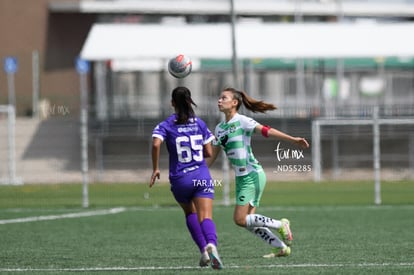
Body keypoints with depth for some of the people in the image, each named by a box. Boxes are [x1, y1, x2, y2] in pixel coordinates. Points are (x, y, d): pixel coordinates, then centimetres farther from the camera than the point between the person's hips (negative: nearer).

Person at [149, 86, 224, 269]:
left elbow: (156, 144, -19)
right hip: (202, 176, 0)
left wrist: (155, 169, -9)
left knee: (190, 213, 24)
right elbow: (209, 152, 8)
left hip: (180, 179, 0)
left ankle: (203, 249, 10)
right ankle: (211, 244, -40)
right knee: (206, 216, -10)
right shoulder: (200, 124, 7)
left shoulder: (165, 126, 0)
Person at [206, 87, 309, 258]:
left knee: (240, 219, -13)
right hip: (241, 178, 8)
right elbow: (212, 156, 20)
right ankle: (281, 248, 14)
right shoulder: (219, 128, 12)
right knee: (248, 221, 5)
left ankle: (280, 225, 0)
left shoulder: (242, 122, -11)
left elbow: (266, 131, -22)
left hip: (252, 176, -8)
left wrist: (293, 140, -32)